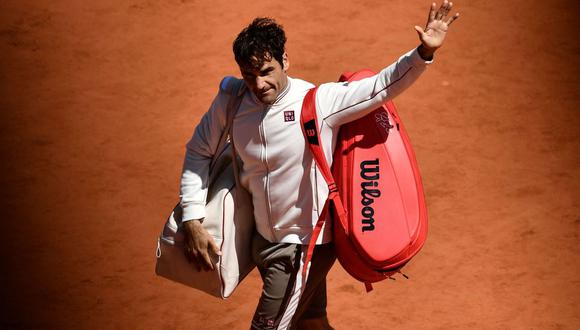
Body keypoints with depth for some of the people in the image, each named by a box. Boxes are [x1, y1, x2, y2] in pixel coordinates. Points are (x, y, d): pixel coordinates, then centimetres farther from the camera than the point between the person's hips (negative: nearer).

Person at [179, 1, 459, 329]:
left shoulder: (318, 101, -20)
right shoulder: (231, 102, -8)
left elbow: (383, 85, -22)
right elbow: (198, 152, 4)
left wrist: (424, 53, -38)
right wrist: (192, 221, -2)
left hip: (304, 247, -5)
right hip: (265, 239, 5)